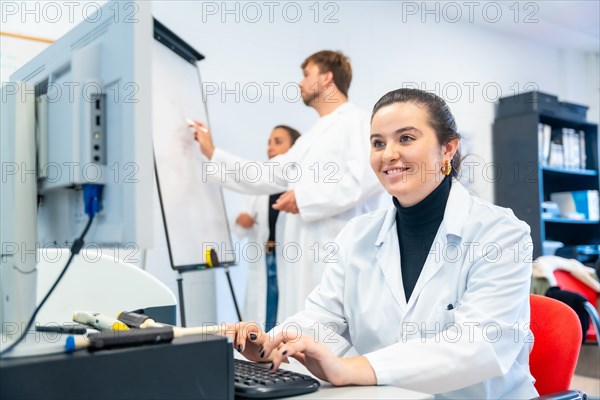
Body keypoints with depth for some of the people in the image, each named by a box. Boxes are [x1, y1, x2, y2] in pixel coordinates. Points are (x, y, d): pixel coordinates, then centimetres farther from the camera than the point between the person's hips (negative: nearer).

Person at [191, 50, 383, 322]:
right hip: (305, 256, 9)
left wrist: (305, 196, -15)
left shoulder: (357, 122, -2)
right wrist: (212, 154, 22)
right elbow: (266, 176, 23)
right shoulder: (312, 136, 25)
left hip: (337, 254, -9)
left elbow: (368, 175, -19)